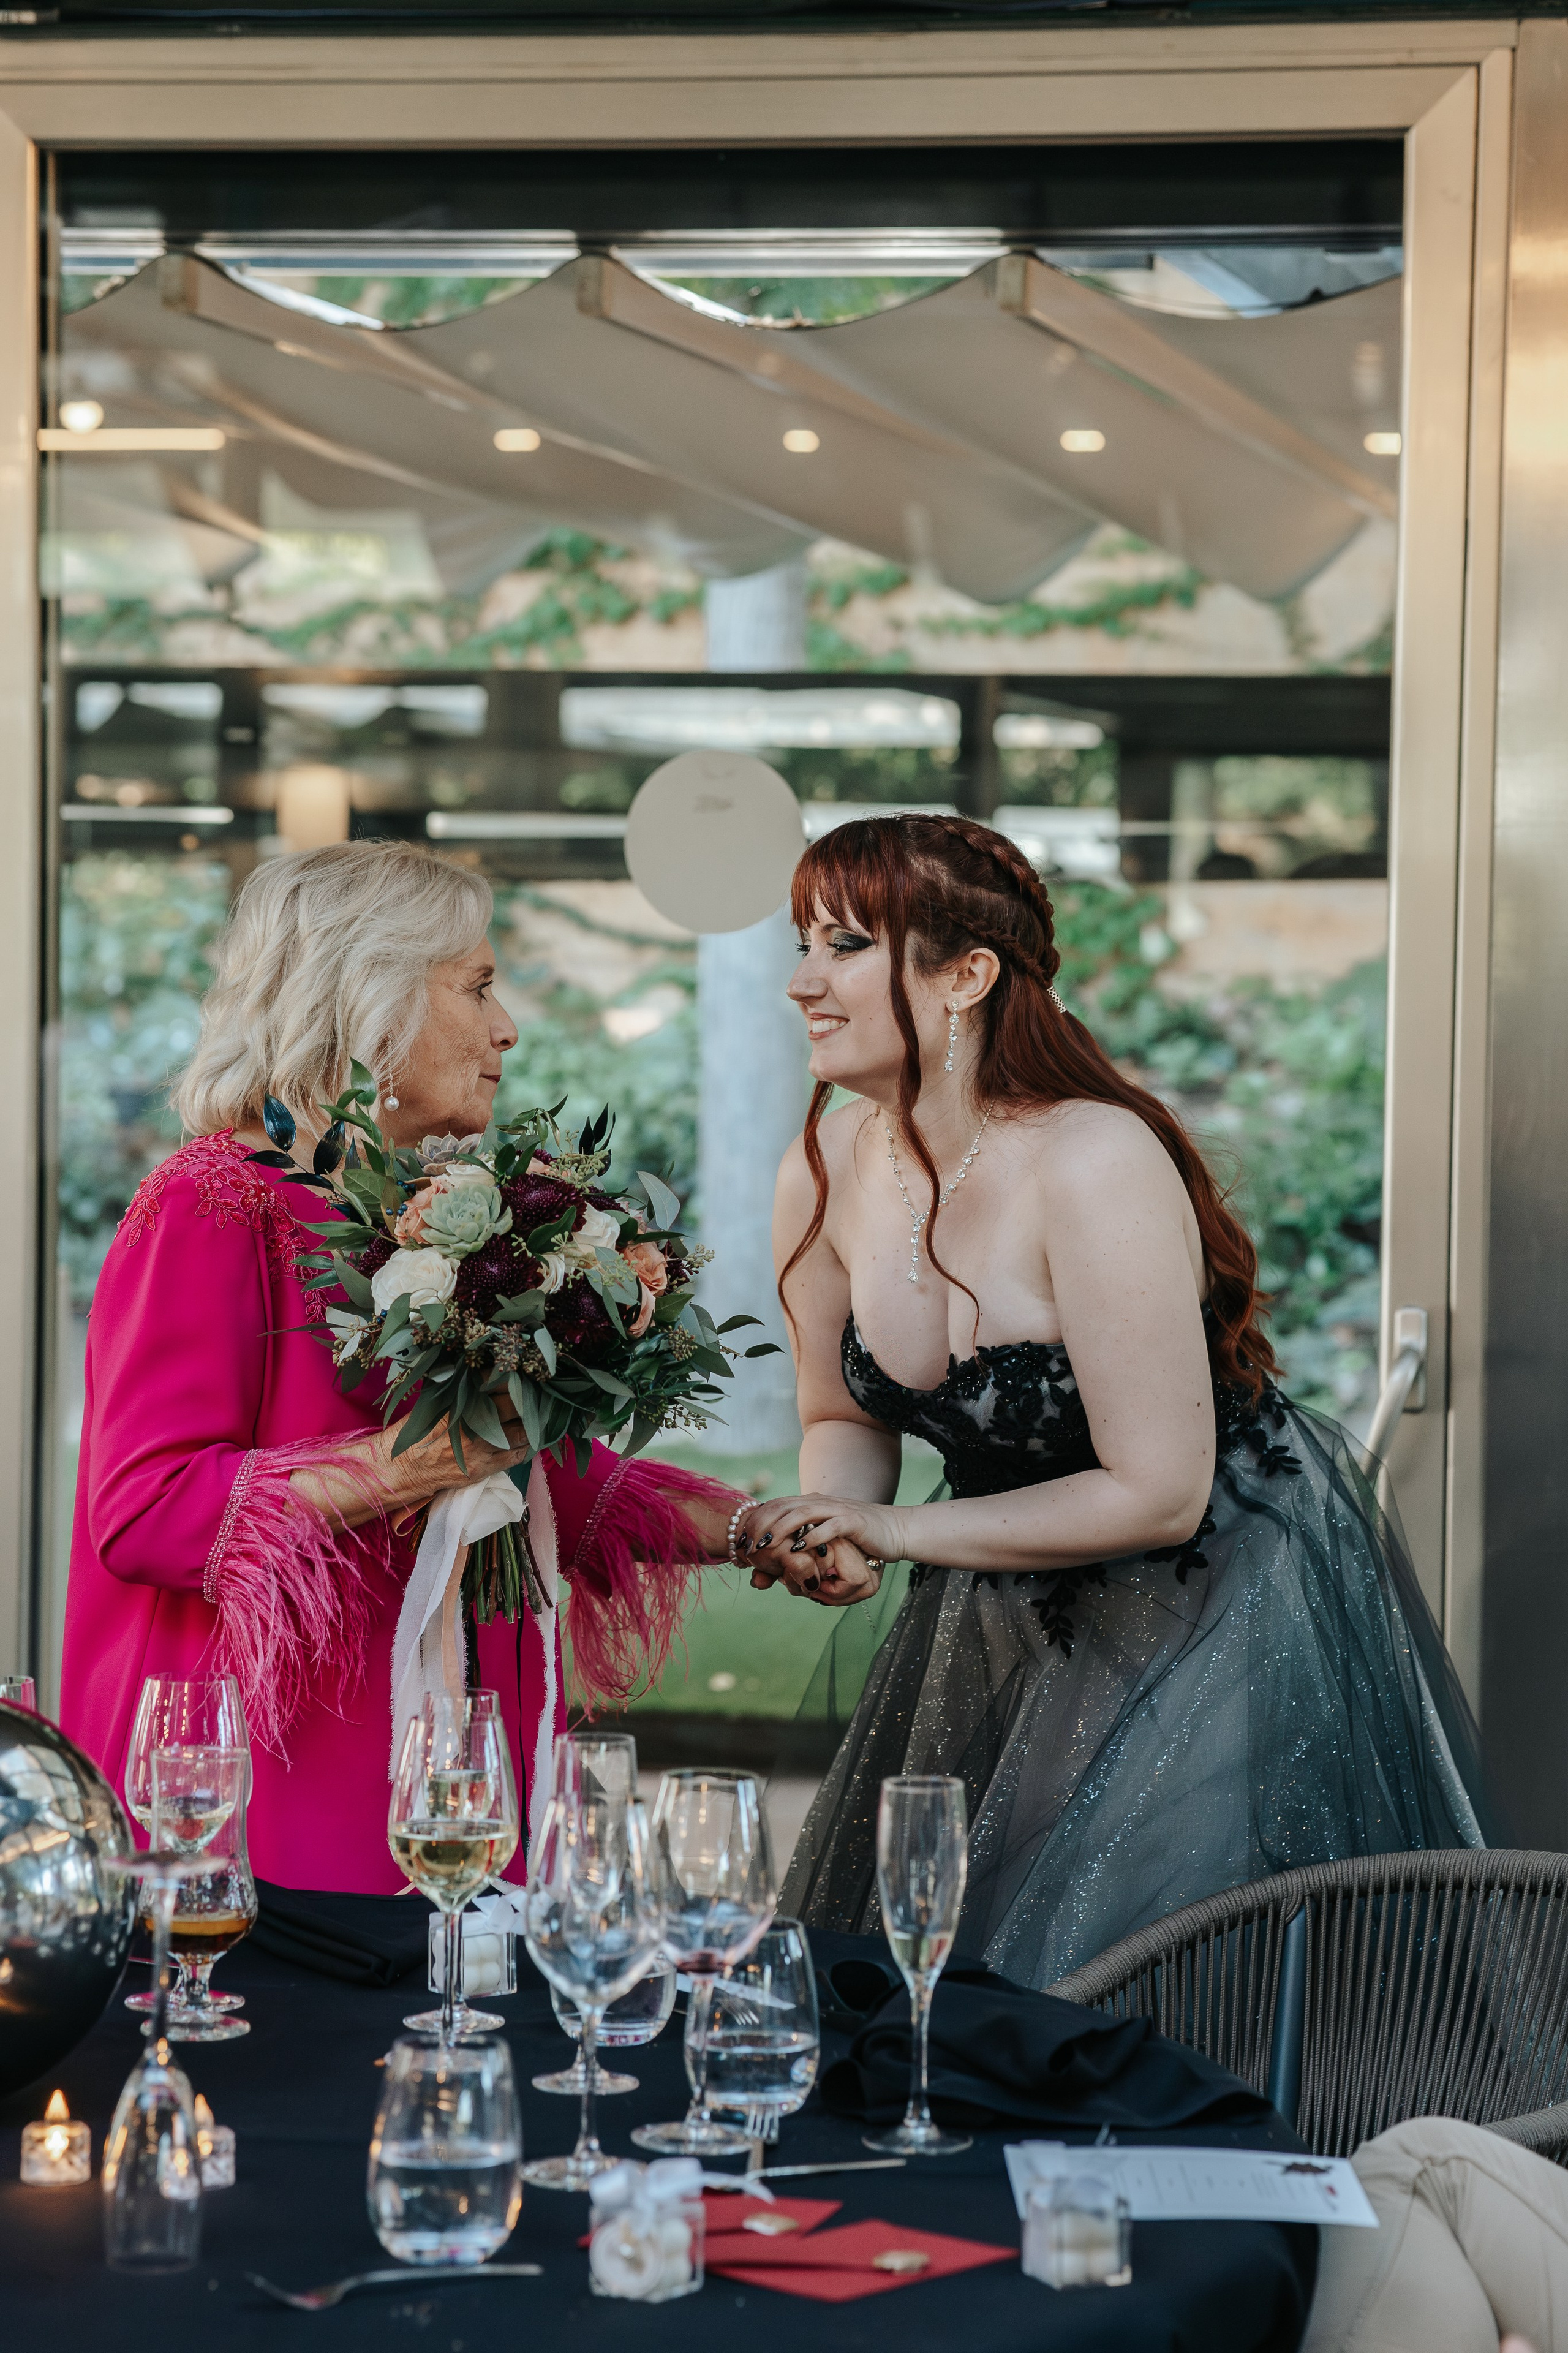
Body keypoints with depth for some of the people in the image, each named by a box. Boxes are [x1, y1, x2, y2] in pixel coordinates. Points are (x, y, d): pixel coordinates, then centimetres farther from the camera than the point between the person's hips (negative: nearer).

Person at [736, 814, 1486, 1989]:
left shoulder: (1093, 1168, -29)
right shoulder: (823, 1176, -8)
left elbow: (1157, 1495, -27)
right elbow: (848, 1419, 7)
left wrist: (898, 1532, -24)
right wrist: (828, 1529, -15)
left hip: (1225, 1605, -7)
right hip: (1016, 1619, 7)